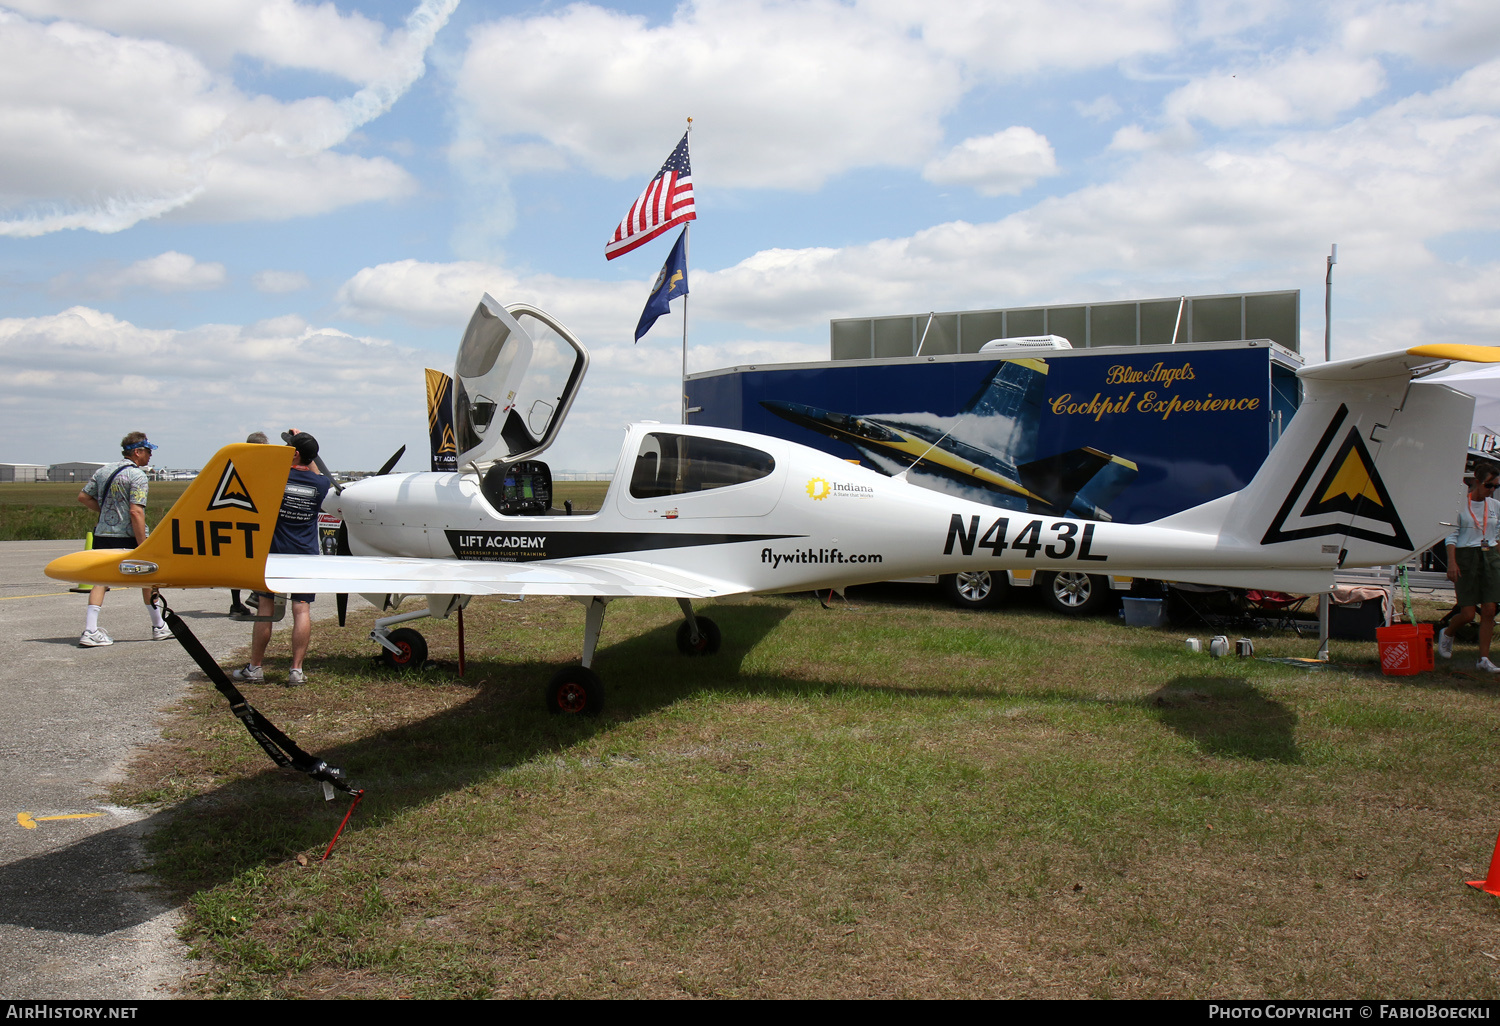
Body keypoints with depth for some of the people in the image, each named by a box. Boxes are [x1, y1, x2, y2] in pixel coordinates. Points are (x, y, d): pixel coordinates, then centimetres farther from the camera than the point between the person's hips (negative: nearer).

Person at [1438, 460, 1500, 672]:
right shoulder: (1459, 504, -4)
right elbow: (1452, 536, -5)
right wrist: (1452, 562, -13)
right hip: (1466, 557, -4)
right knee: (1468, 613, -5)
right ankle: (1446, 634, 27)